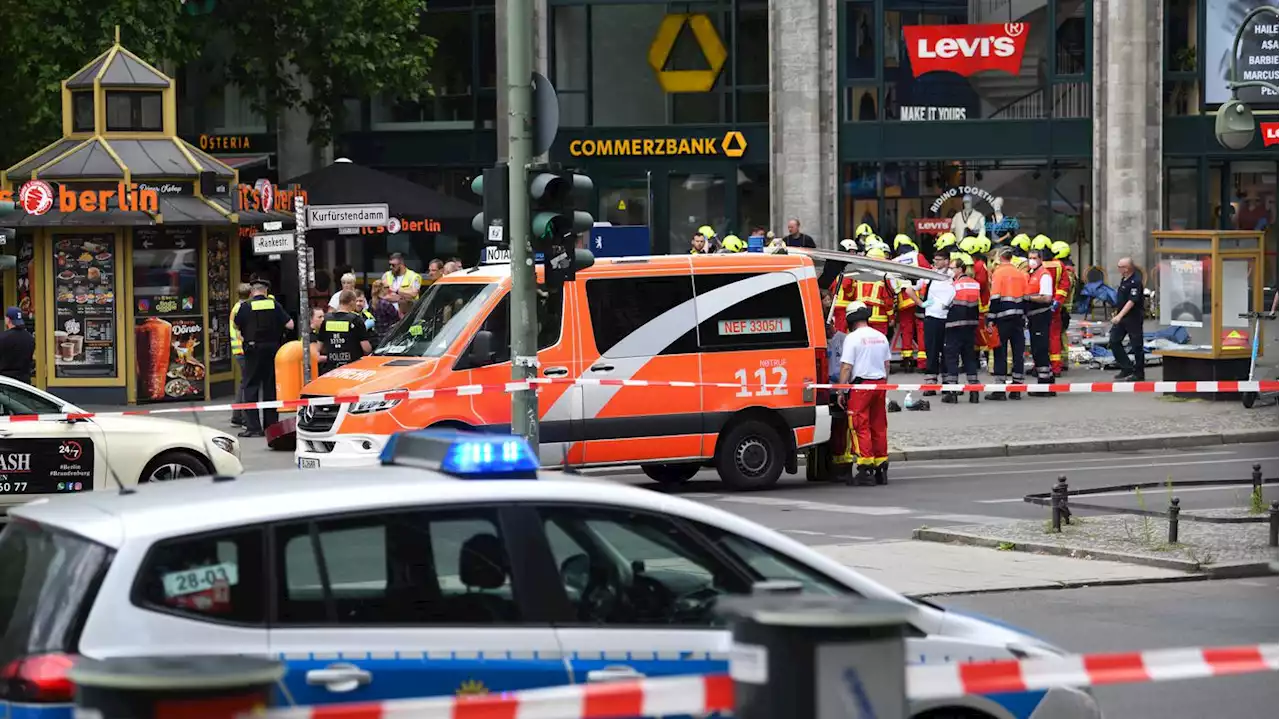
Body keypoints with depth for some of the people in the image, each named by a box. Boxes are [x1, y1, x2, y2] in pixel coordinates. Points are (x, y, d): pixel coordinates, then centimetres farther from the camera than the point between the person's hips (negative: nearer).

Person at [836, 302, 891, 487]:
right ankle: (881, 469, 14)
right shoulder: (881, 337, 10)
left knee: (860, 428, -5)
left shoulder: (853, 338, -9)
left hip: (860, 385, -6)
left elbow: (846, 367, -12)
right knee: (879, 427, 11)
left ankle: (865, 470, -11)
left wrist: (841, 390, -7)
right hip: (879, 383, 6)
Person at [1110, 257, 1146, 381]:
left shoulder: (1135, 282, -20)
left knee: (1136, 345, 0)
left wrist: (1120, 316, -32)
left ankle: (1139, 373, 9)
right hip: (1121, 316, 10)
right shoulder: (1124, 279, 9)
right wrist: (1118, 315, 21)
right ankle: (1127, 368, 15)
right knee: (1114, 341, 7)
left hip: (1133, 317, -10)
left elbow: (1131, 301, -27)